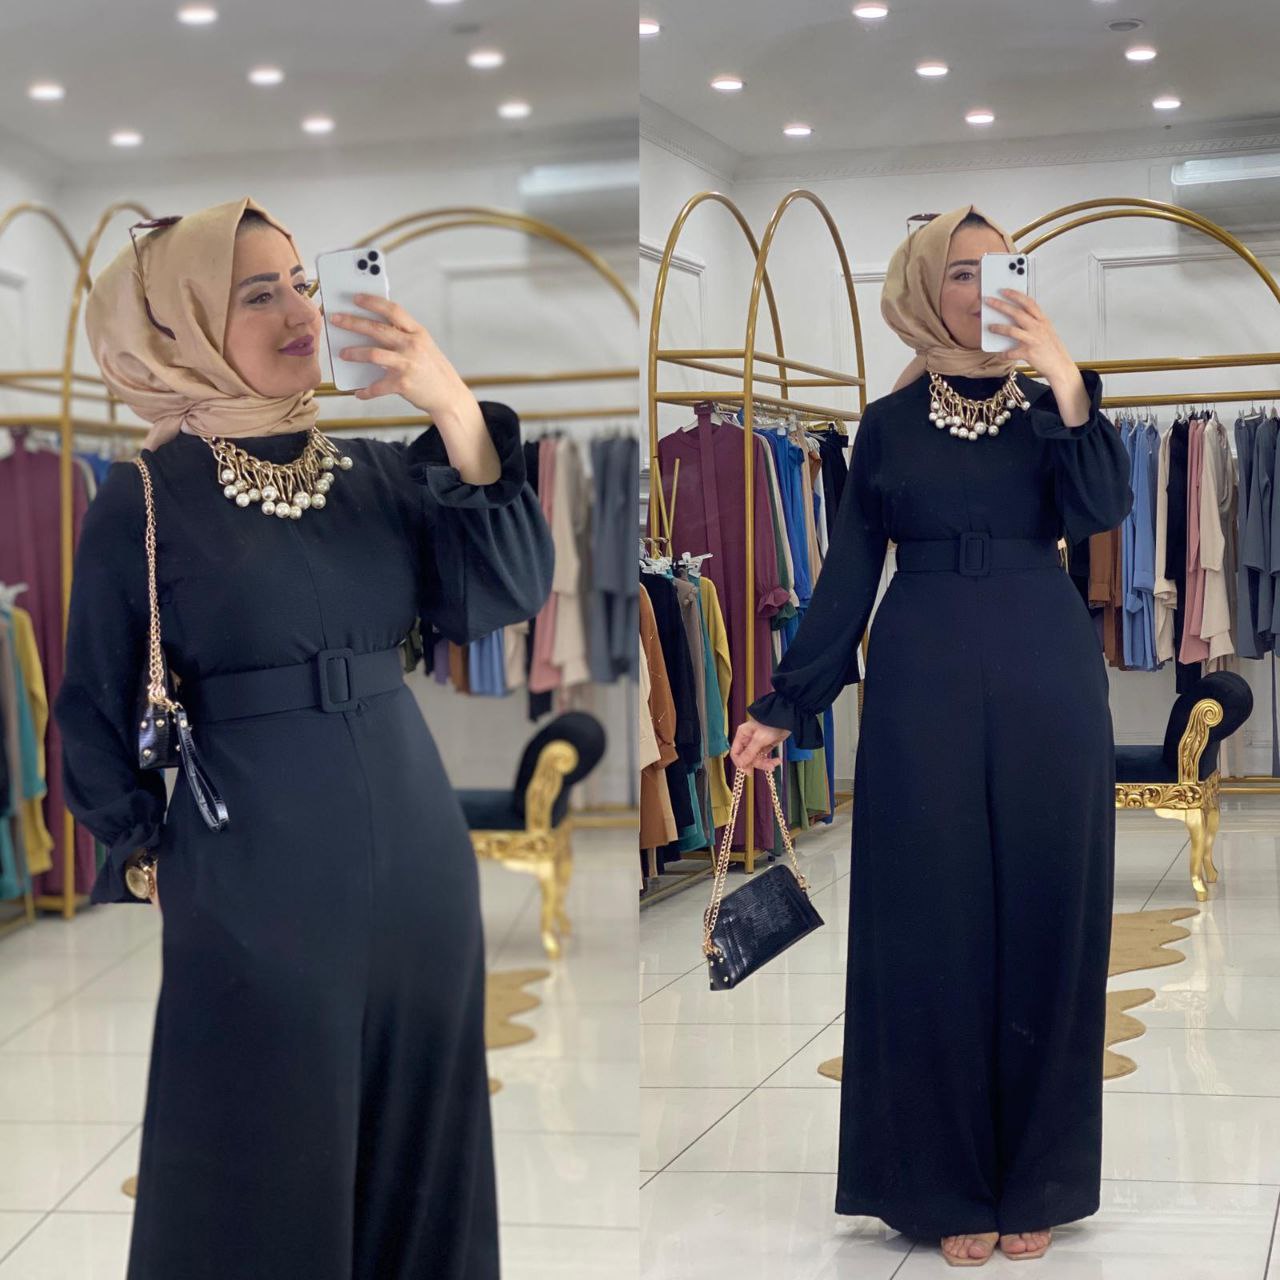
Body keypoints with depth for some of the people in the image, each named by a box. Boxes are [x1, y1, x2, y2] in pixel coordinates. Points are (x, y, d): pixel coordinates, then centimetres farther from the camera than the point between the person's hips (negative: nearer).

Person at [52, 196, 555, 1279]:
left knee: (414, 1146, 14)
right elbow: (101, 715, 0)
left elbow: (503, 595, -8)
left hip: (415, 865, 4)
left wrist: (455, 413, -18)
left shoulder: (376, 473, 6)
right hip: (250, 890, -4)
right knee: (265, 1162, 6)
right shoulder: (144, 502, -6)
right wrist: (148, 865, 2)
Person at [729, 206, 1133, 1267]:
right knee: (935, 923, 1)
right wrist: (786, 705, 3)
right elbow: (848, 575, 7)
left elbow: (1102, 510, -12)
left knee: (1044, 915, 3)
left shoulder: (1052, 404, 7)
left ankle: (1035, 1180, 15)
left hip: (1047, 679, 1)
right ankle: (946, 1185, 12)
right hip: (925, 683, 0)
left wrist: (1063, 380, -21)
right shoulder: (889, 424, 8)